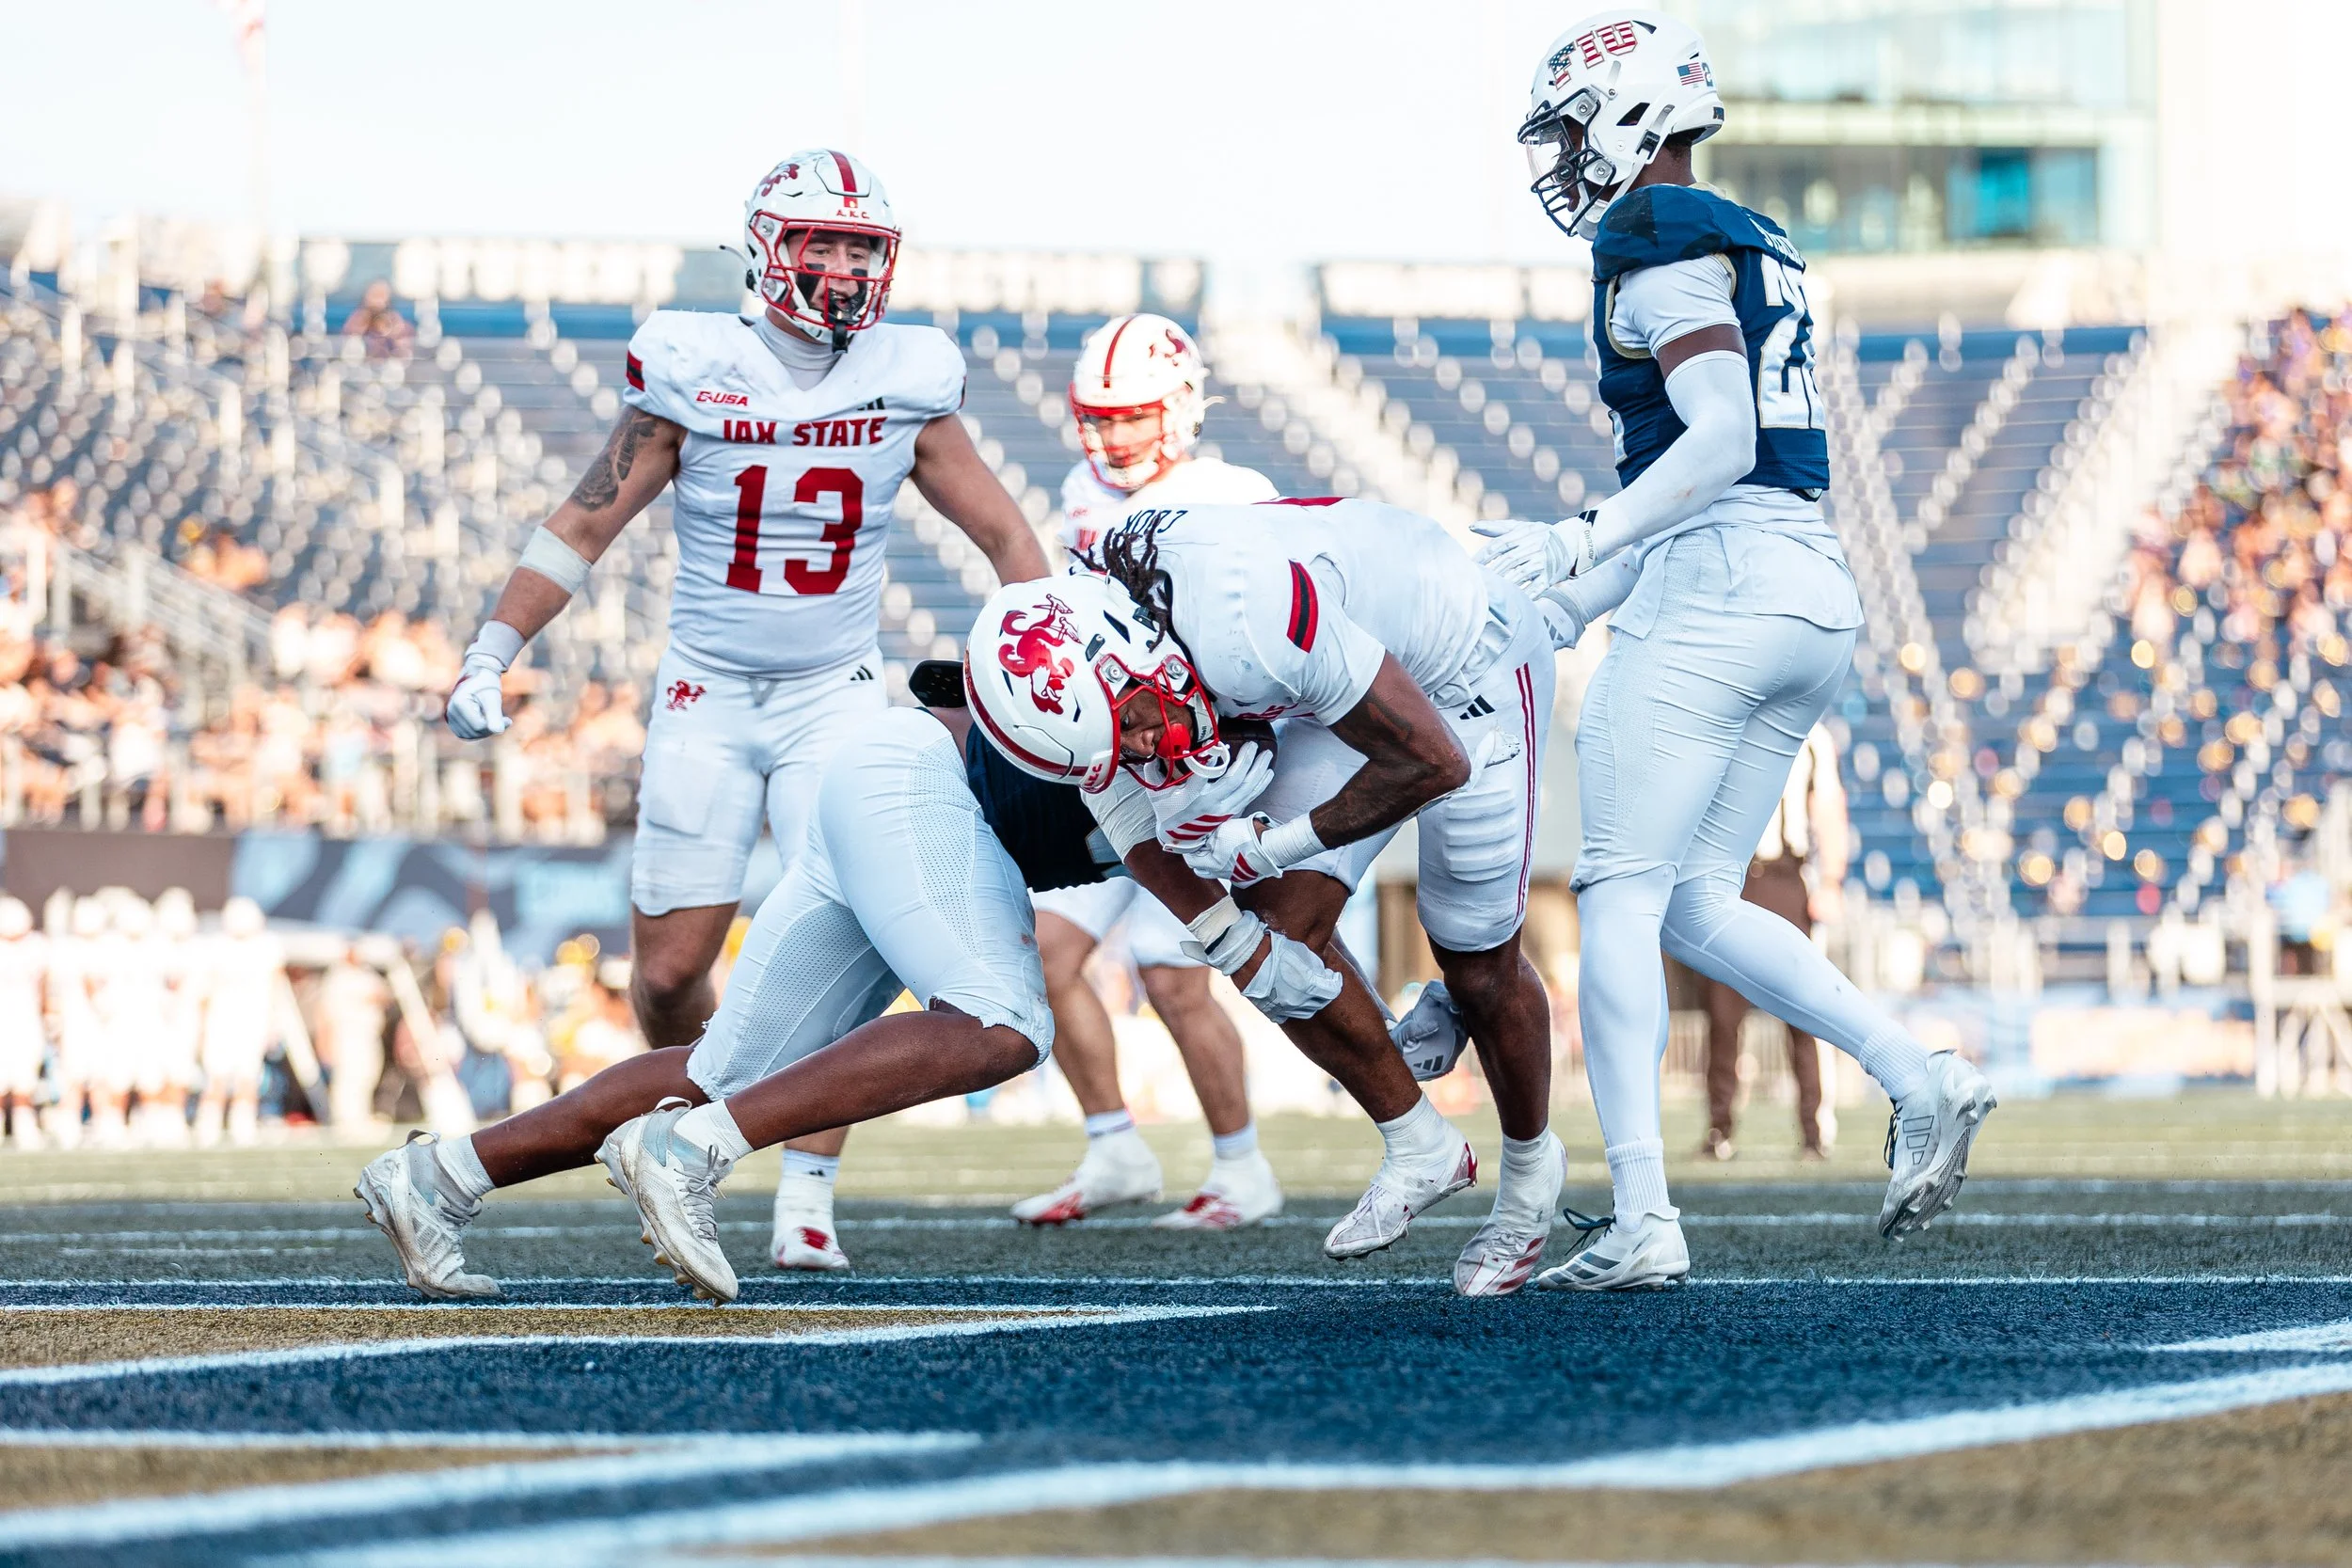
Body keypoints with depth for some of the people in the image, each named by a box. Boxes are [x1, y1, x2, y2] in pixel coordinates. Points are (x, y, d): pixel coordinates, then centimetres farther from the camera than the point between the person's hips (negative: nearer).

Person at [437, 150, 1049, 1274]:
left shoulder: (906, 386, -3)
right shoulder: (695, 374, -9)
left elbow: (1001, 533, 7)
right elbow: (585, 524, -4)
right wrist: (489, 657, -11)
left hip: (836, 699, 1)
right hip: (707, 703, -1)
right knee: (669, 967, -2)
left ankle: (807, 1196, -6)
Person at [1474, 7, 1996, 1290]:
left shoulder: (1659, 243, -6)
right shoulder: (1752, 248, 22)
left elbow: (1719, 438, -17)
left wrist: (1582, 544, -20)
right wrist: (1572, 604, 24)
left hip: (1715, 592, -9)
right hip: (1813, 596, 9)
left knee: (1620, 899, -7)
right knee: (1696, 904, 13)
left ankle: (1642, 1221, -15)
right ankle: (1919, 1080, 0)